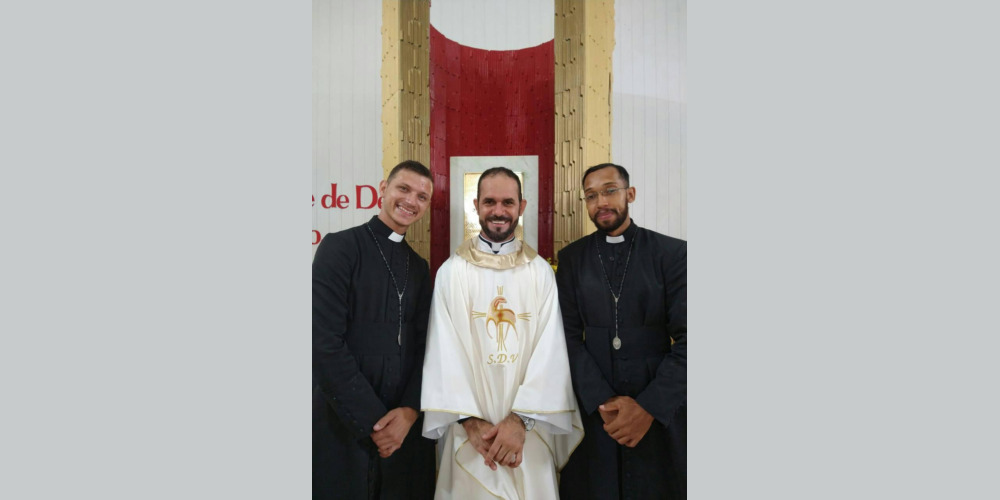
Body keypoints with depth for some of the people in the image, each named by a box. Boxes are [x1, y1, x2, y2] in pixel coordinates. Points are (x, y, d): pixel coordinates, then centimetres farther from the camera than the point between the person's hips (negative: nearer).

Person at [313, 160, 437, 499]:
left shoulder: (418, 266, 11)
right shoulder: (340, 247, -8)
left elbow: (422, 345, 7)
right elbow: (325, 343, -15)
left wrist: (409, 412, -8)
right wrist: (372, 420, -14)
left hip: (404, 425, 5)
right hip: (343, 426, -5)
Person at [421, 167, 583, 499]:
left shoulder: (541, 272, 1)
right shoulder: (451, 271, -1)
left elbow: (550, 350, -6)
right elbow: (444, 349, -5)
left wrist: (521, 419, -15)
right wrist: (470, 421, -13)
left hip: (529, 430, 1)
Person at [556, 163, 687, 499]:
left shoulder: (673, 253, -3)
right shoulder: (571, 258, 3)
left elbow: (686, 339, -7)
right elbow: (569, 335, -1)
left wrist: (649, 407, -16)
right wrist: (603, 401, -13)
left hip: (659, 412, -1)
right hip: (592, 408, 1)